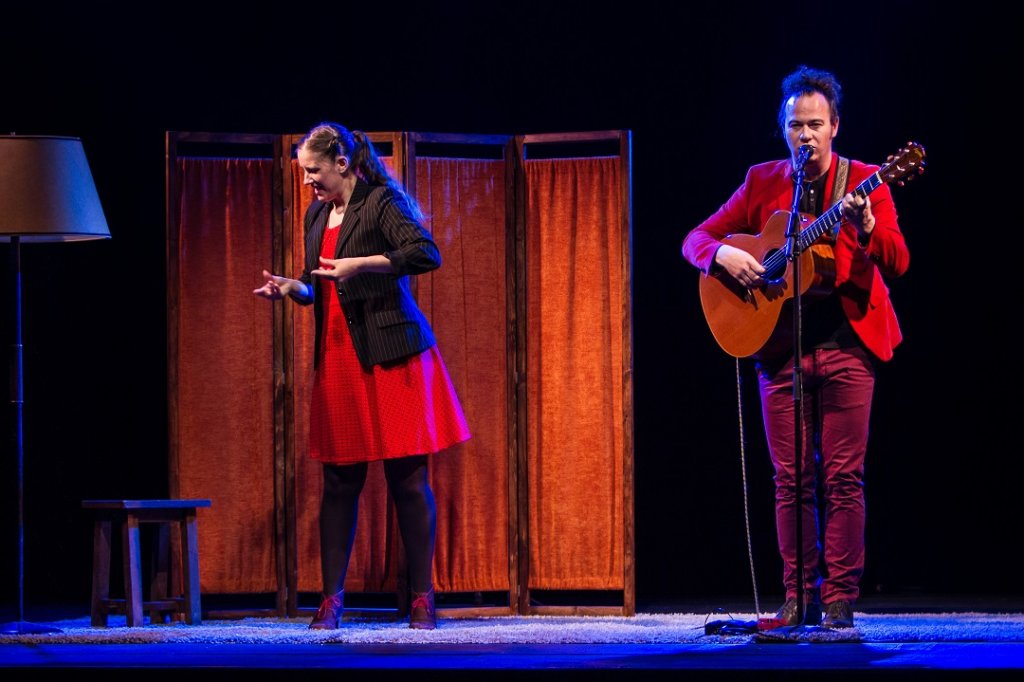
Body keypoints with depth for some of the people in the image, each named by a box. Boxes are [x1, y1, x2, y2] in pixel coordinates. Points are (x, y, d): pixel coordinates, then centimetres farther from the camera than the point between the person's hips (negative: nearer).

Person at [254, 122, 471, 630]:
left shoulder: (381, 203, -7)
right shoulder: (318, 215, 15)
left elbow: (426, 254, -20)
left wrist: (359, 264, -21)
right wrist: (290, 288, 3)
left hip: (391, 356, -6)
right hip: (338, 359, 6)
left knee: (407, 478, -2)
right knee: (339, 481, 4)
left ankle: (422, 598, 3)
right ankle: (331, 599, 6)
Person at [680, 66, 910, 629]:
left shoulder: (863, 181, 3)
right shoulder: (763, 182, 10)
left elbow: (898, 264, -5)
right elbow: (696, 239, 11)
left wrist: (867, 228, -25)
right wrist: (723, 254, -12)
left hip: (847, 343, -2)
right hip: (780, 345, 2)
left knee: (843, 477, -3)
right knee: (791, 478, 3)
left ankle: (840, 598, 2)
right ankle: (799, 597, 9)